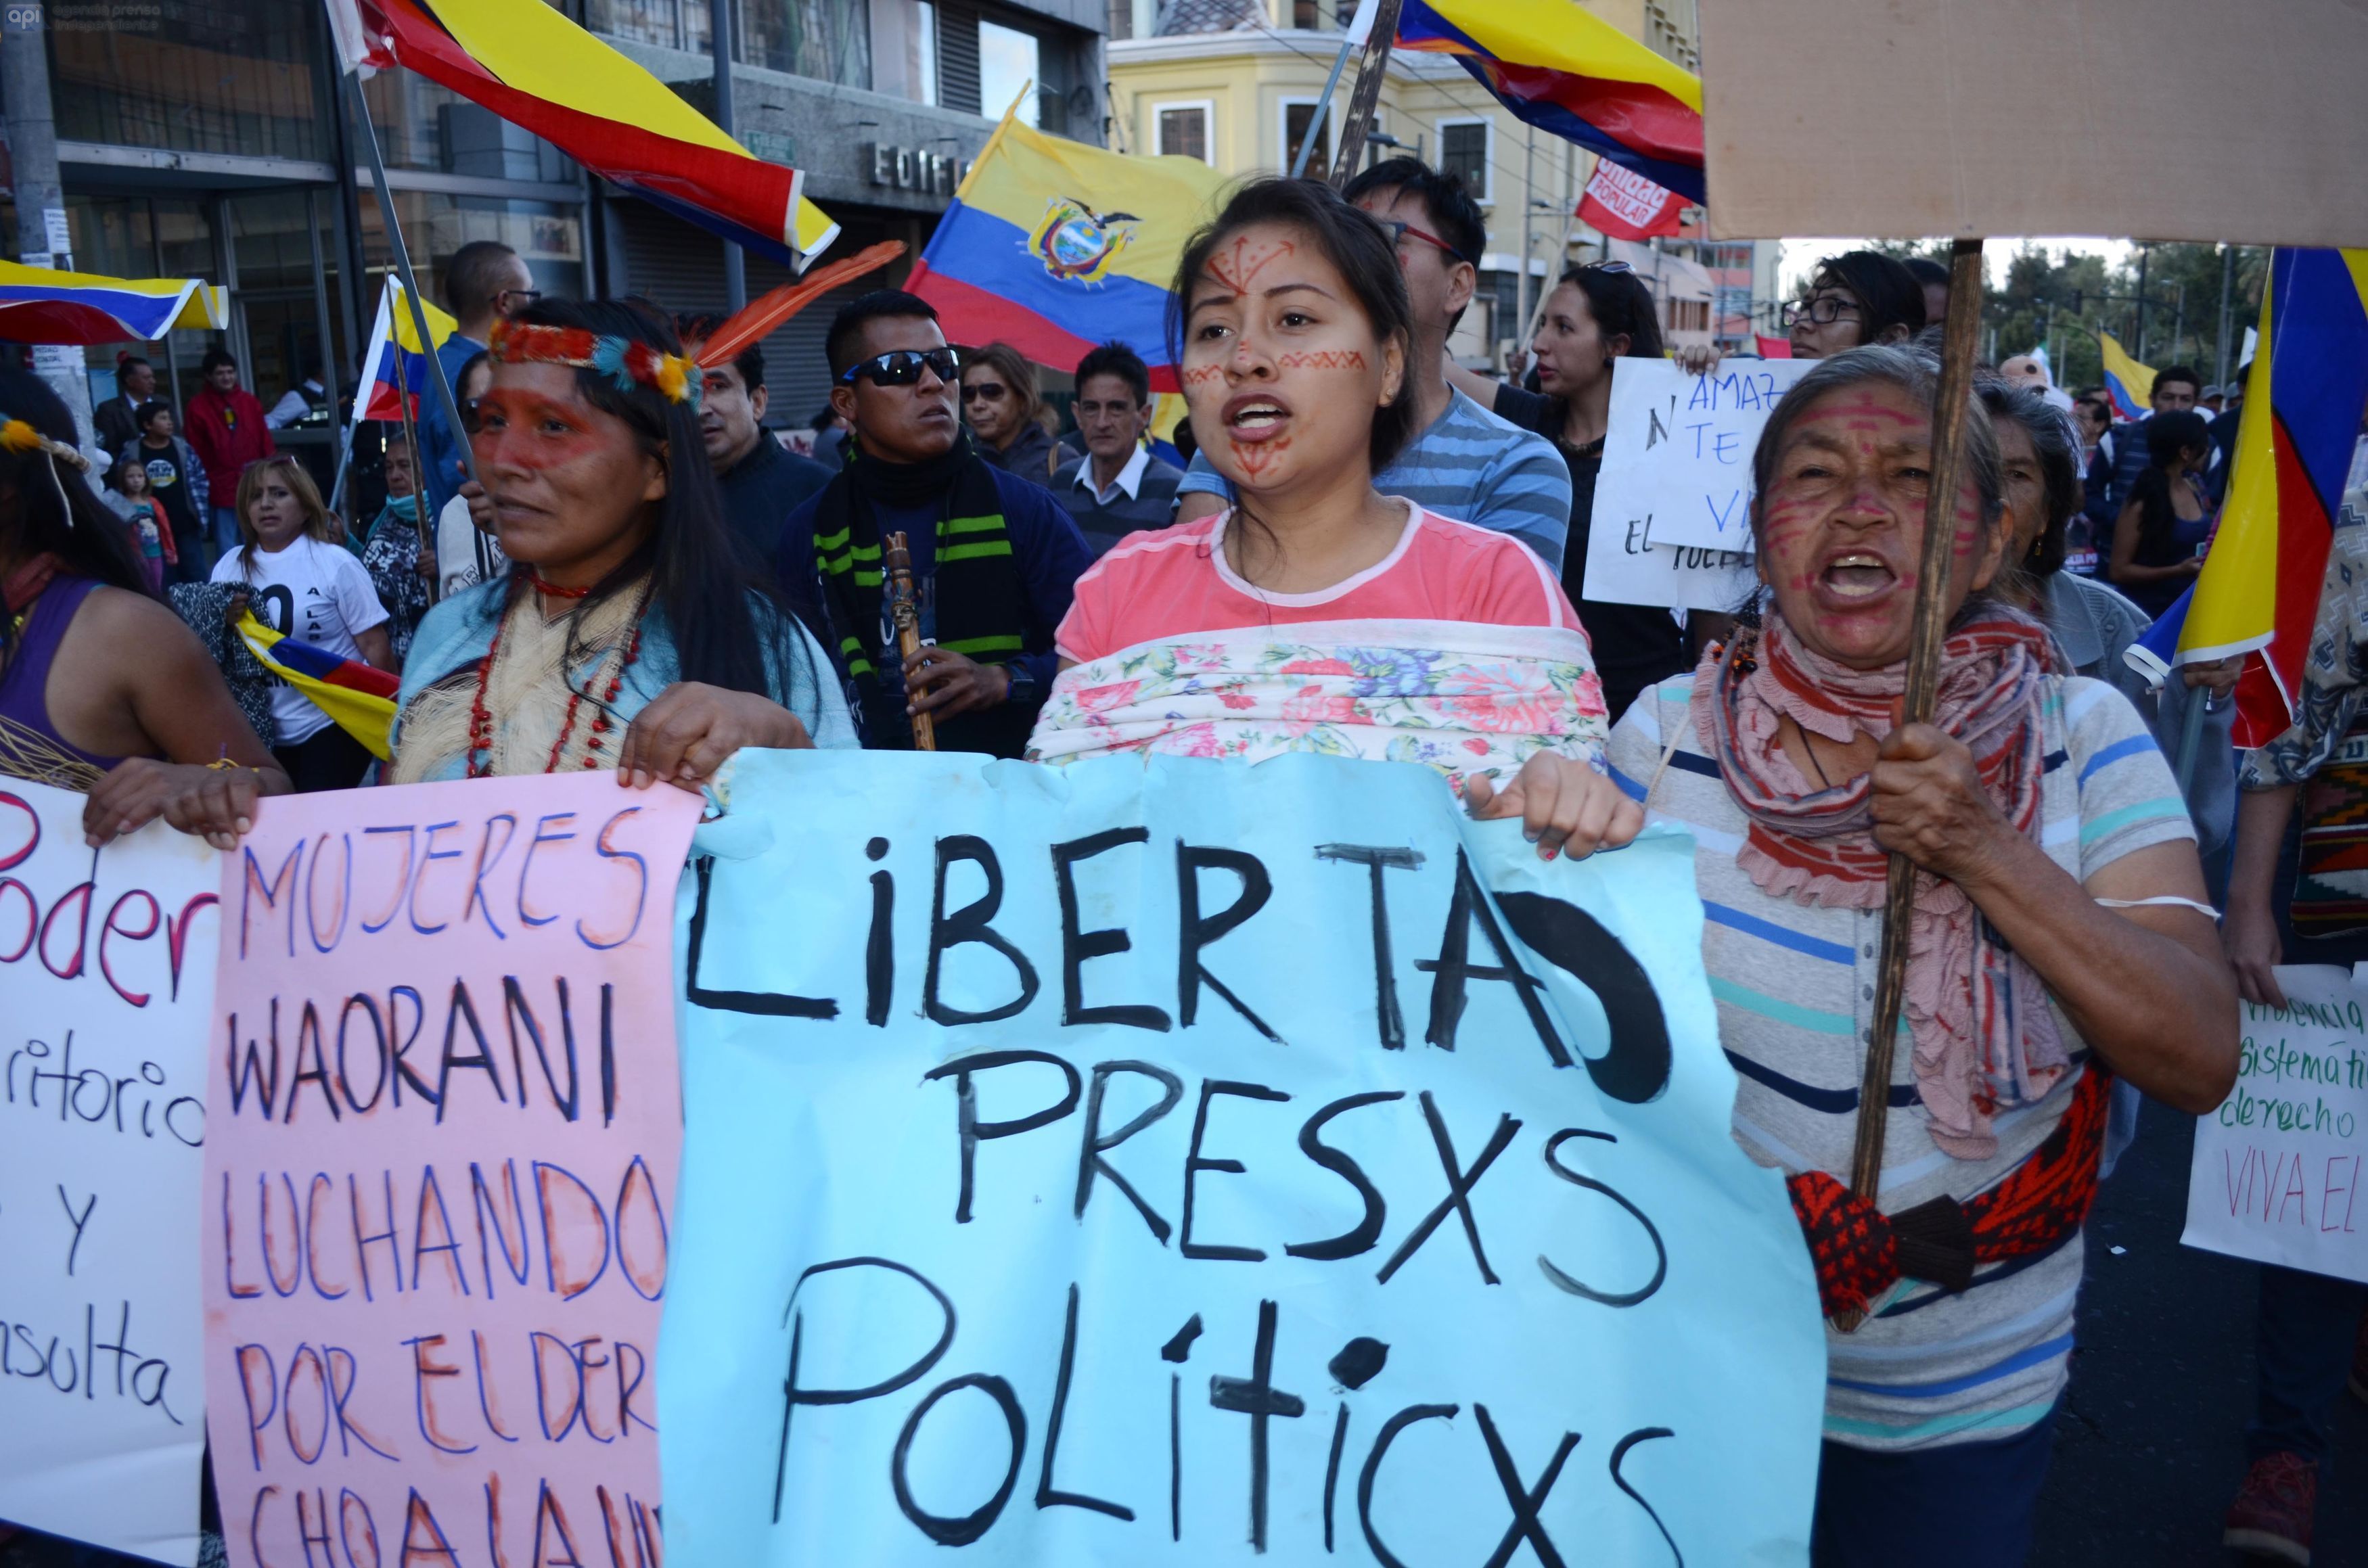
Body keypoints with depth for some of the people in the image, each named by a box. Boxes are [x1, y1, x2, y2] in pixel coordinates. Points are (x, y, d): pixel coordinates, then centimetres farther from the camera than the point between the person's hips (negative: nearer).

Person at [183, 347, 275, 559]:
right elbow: (196, 452, -1)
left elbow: (266, 441, 11)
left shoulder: (249, 401, 10)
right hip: (222, 491, -3)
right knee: (228, 553, -1)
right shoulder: (198, 407, 0)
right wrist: (203, 485, -5)